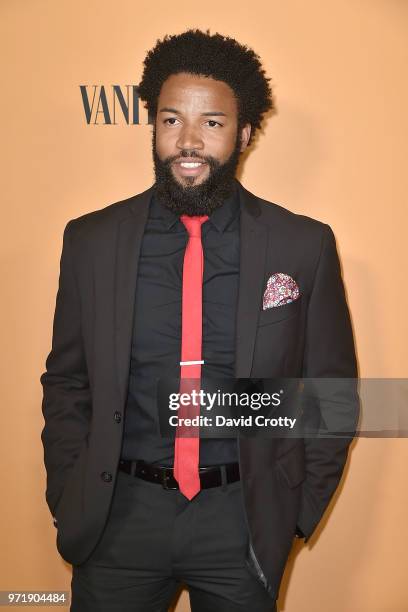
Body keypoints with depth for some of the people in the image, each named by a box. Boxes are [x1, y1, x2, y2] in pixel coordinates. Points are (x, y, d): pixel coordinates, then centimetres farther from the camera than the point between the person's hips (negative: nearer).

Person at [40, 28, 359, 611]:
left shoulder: (305, 246, -6)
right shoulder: (90, 241, -2)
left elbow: (331, 392, 1)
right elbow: (66, 383, 5)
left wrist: (295, 510, -2)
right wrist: (70, 500, 0)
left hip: (242, 519, 0)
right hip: (118, 514, 1)